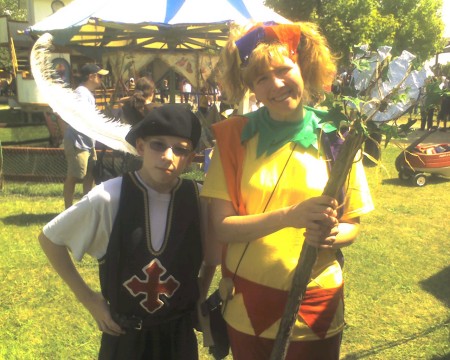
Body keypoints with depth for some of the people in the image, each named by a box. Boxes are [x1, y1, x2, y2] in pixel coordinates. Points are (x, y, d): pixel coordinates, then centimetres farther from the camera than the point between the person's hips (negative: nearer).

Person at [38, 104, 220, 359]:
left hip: (179, 334, 2)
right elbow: (49, 239, -5)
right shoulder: (109, 198, -20)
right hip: (123, 333, -1)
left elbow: (213, 255, 6)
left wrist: (200, 296, 1)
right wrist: (87, 297, -5)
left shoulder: (198, 199, -13)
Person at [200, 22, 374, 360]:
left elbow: (353, 225, 0)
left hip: (316, 304, 0)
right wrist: (289, 215, -27)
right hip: (247, 303, 0)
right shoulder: (234, 137, -8)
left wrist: (332, 235, -23)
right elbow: (221, 227, -13)